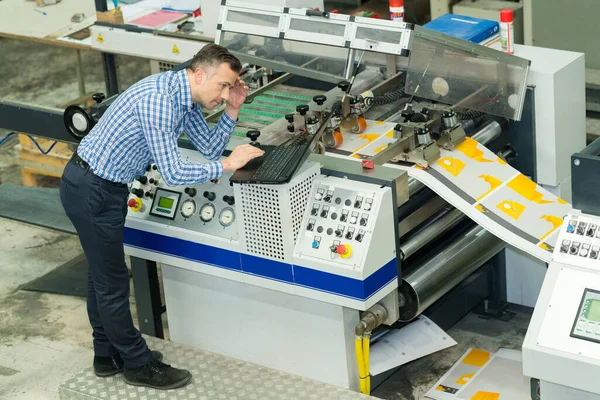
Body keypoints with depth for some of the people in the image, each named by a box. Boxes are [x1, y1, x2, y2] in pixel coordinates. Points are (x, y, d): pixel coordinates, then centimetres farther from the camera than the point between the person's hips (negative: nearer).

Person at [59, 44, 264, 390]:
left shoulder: (185, 98, 2)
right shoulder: (159, 100, -28)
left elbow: (209, 147, 7)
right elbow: (172, 174, -28)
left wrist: (232, 110, -5)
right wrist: (228, 165, -21)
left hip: (101, 187, 10)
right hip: (92, 191, -10)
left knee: (103, 274, 20)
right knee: (113, 282, 2)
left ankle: (108, 354, 32)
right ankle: (137, 364, 13)